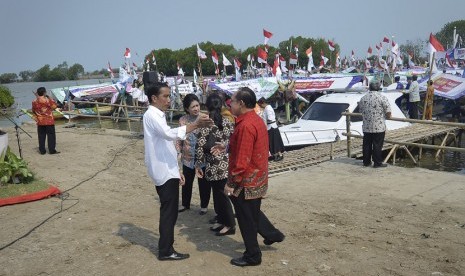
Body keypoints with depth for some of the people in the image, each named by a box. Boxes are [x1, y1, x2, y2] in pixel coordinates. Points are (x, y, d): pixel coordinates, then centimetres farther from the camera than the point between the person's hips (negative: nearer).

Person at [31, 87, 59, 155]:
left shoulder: (34, 102, -1)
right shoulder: (48, 100, -13)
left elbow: (33, 111, 10)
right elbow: (54, 106, -1)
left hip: (40, 122, 4)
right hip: (49, 121, -3)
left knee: (41, 136, 9)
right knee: (51, 135, 2)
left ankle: (42, 150, 12)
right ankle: (52, 150, 2)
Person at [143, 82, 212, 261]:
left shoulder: (157, 116, 18)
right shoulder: (152, 115, -14)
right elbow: (169, 133, -33)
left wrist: (176, 171, 19)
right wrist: (195, 125, -35)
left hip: (166, 171, 10)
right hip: (164, 172, -10)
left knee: (169, 211, 16)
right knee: (169, 212, -2)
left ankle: (166, 248, 27)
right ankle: (165, 251, 9)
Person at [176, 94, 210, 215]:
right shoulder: (183, 120, -2)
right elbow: (179, 138, 7)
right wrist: (178, 151, -1)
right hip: (188, 157, 3)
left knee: (204, 183, 11)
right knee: (186, 182, 17)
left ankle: (204, 206, 30)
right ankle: (185, 204, 37)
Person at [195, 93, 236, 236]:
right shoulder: (228, 122, 3)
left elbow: (200, 146, -15)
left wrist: (198, 165, -5)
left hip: (214, 167, -6)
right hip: (227, 164, 6)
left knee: (220, 195, 6)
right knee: (220, 193, 18)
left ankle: (230, 225, 15)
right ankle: (222, 220, 29)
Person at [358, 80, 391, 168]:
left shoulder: (363, 98, 4)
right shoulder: (382, 97, -9)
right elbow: (388, 113, -10)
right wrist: (387, 116, 11)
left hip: (366, 127, 4)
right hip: (379, 127, -4)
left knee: (366, 145, 11)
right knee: (377, 145, 3)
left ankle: (366, 162, 19)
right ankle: (377, 163, 8)